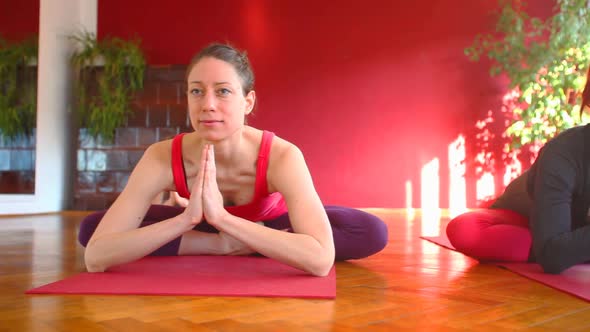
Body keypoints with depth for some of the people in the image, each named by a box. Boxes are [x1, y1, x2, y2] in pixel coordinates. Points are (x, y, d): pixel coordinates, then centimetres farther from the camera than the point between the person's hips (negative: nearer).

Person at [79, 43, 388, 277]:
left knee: (373, 233, -26)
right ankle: (220, 244, -11)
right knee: (89, 227, -15)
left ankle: (243, 246, -15)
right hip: (202, 224, 2)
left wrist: (222, 217, -54)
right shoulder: (163, 157, -33)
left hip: (273, 222, -1)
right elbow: (94, 257, -39)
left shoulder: (281, 156, -39)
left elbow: (320, 259, -53)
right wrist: (187, 219, -51)